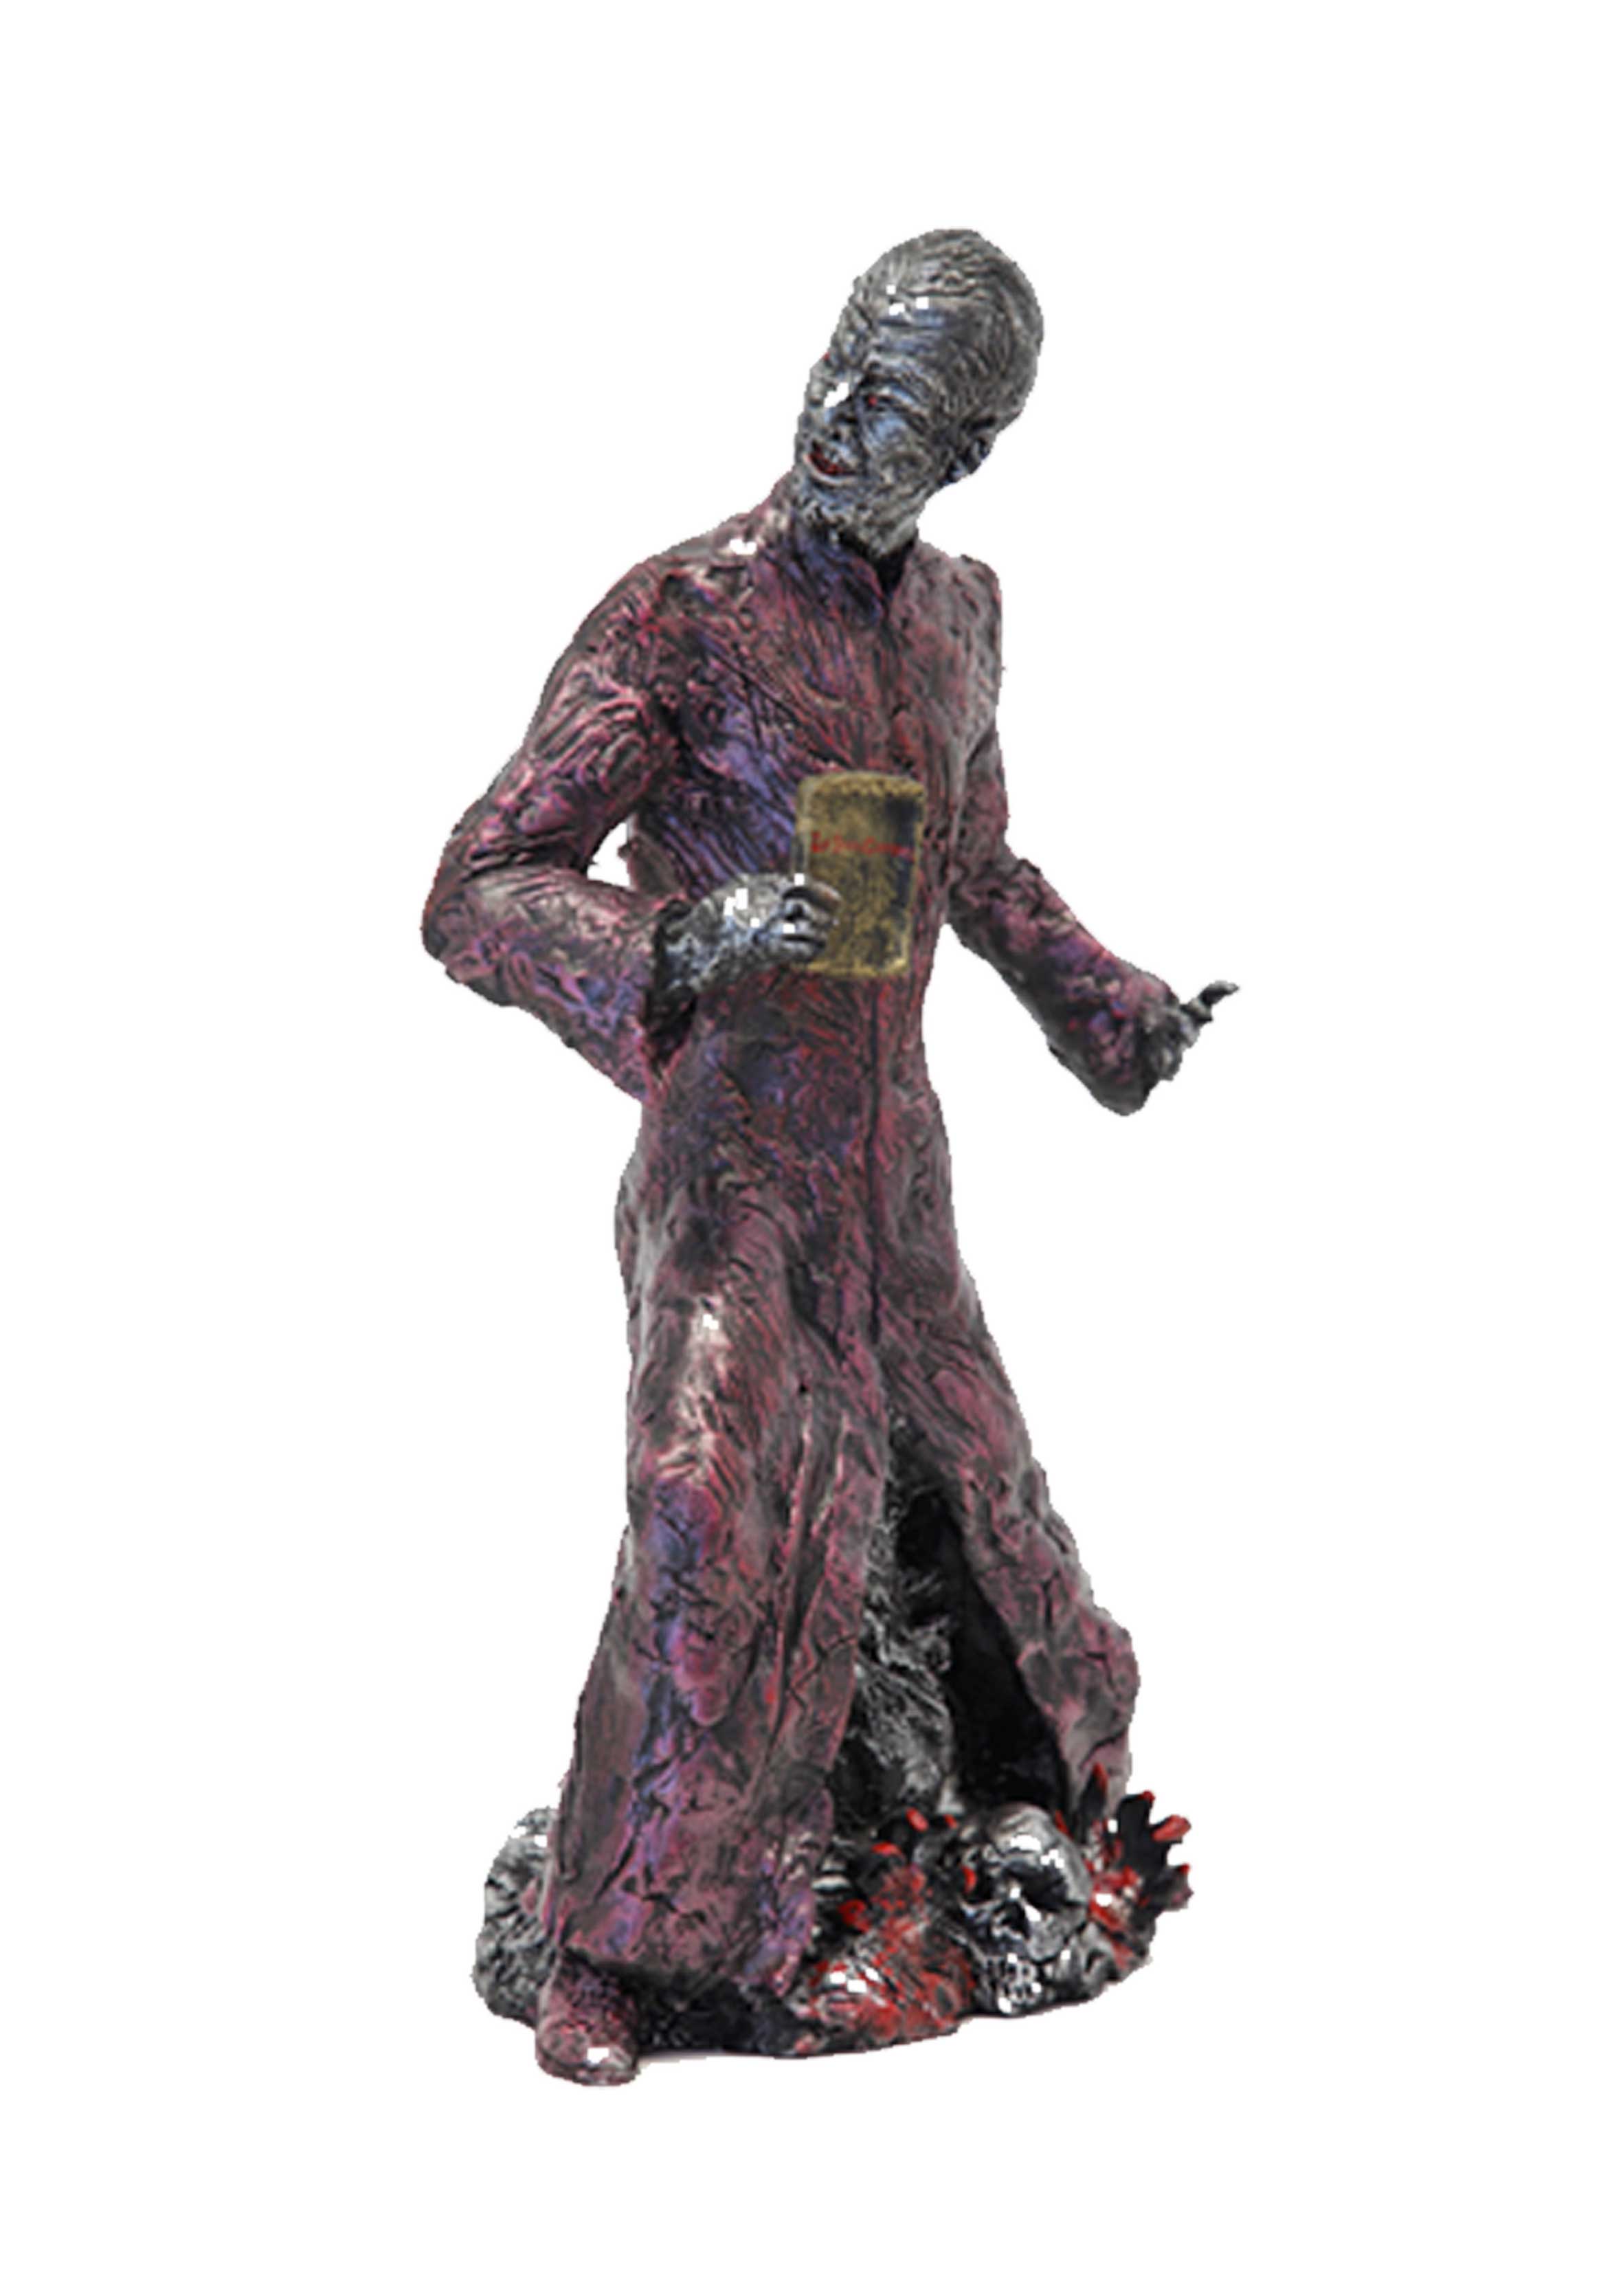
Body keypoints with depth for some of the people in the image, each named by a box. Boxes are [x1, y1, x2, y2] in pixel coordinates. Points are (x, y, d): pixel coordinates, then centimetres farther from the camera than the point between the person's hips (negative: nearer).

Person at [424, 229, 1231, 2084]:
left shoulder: (955, 614, 5)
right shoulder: (679, 614, -16)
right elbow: (473, 896, -20)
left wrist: (1116, 1013, 20)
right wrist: (678, 945, -36)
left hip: (893, 1159, 6)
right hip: (734, 1152, -6)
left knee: (967, 1463, 20)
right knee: (707, 1515, -17)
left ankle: (1047, 1757, 47)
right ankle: (605, 1947, -3)